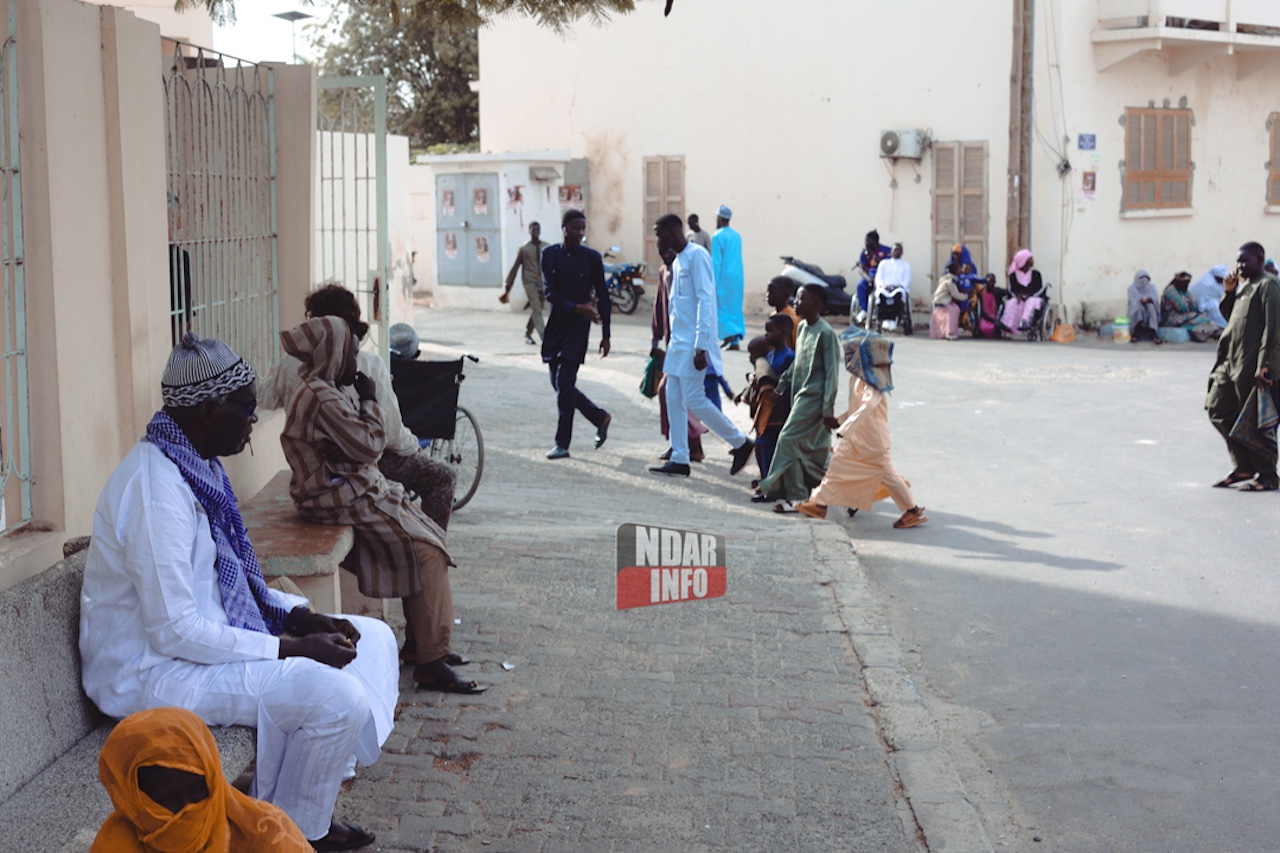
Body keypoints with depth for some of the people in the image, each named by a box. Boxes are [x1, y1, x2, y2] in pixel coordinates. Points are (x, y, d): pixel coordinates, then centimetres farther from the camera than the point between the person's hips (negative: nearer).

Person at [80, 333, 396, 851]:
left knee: (372, 641, 7)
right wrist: (292, 648, -22)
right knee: (337, 696, -25)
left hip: (208, 634, 10)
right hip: (152, 671, -10)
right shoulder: (157, 488, -26)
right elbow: (174, 632, -27)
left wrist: (300, 617, 1)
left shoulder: (197, 465, 6)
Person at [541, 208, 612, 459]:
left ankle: (562, 443, -3)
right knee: (561, 384, 8)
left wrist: (605, 335, 0)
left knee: (565, 383, -10)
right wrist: (577, 308, -20)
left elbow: (602, 297, 2)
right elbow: (549, 292, -6)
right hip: (555, 325, 4)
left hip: (578, 327, -4)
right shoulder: (550, 254, 2)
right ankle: (600, 418, 28)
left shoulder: (592, 257, -2)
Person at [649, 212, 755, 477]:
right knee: (674, 401, 7)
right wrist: (670, 341, 16)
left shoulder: (696, 255, -12)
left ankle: (740, 443, 4)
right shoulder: (677, 261, 16)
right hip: (678, 343, 9)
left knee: (694, 400, -9)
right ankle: (679, 460, 11)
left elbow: (705, 301, -18)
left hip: (693, 344, -9)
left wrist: (701, 346, -23)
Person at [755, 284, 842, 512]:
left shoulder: (825, 333, -15)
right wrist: (780, 387, 21)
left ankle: (795, 497, -6)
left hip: (814, 397, -8)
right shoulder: (802, 327, 11)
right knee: (815, 448, 11)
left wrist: (828, 410, -17)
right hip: (800, 395, 8)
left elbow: (832, 373, -15)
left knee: (788, 439, -11)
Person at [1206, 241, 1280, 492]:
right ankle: (1243, 467, 18)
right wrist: (1230, 293, 8)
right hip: (1232, 361, 10)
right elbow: (1231, 318, 24)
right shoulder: (1243, 286, 18)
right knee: (1219, 410, 9)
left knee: (1256, 422, -3)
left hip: (1253, 365, -9)